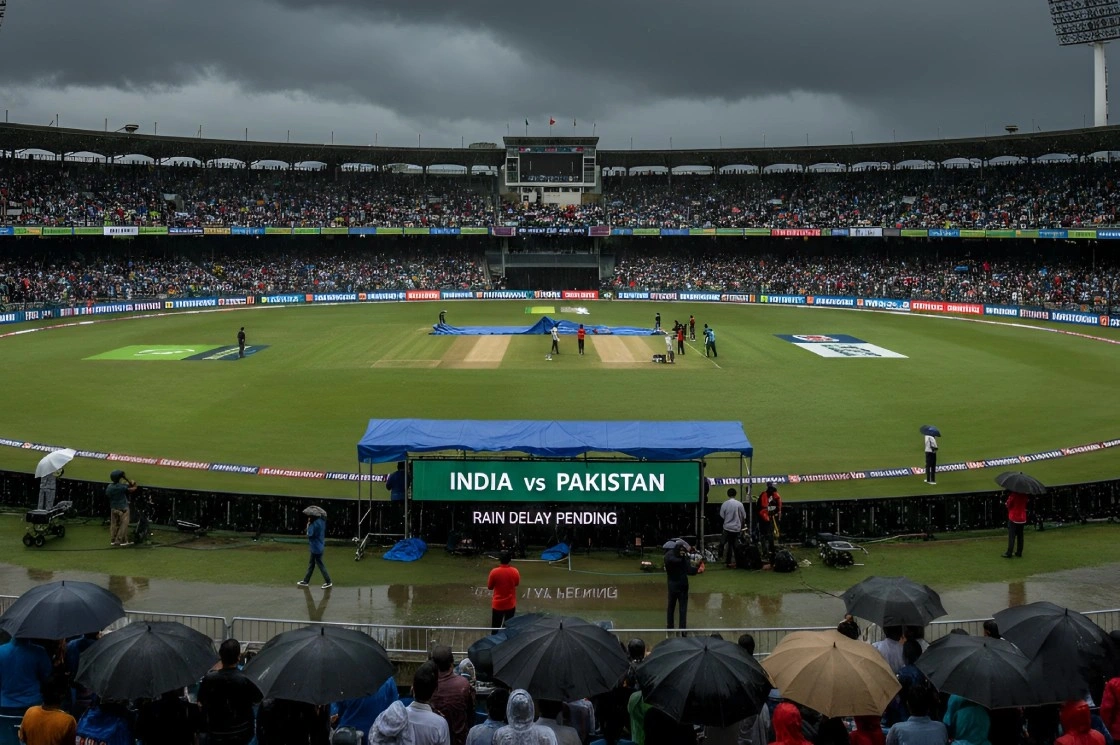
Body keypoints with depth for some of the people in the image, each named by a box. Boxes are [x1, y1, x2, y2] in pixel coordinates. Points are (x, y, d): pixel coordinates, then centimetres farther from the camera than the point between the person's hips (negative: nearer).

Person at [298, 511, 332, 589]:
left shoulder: (315, 523, -25)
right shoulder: (321, 520, 4)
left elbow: (310, 534, -26)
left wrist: (308, 525, -15)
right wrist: (310, 524, 2)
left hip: (316, 547, -10)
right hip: (317, 546, 10)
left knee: (320, 565, -1)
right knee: (311, 564, 17)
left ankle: (328, 582, 5)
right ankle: (305, 581, 26)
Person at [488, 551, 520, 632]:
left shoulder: (494, 572, -18)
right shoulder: (515, 571, -12)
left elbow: (489, 587, -5)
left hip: (497, 604, -2)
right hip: (510, 604, 2)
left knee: (495, 628, 11)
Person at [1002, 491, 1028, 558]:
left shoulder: (1013, 494, -18)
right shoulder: (1024, 495, -1)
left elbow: (1008, 505, -11)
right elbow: (1025, 504, 10)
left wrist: (1006, 503, 8)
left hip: (1013, 518, -5)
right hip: (1022, 518, 5)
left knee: (1011, 536, -3)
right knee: (1020, 536, 14)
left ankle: (1009, 553, -3)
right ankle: (1019, 552, 18)